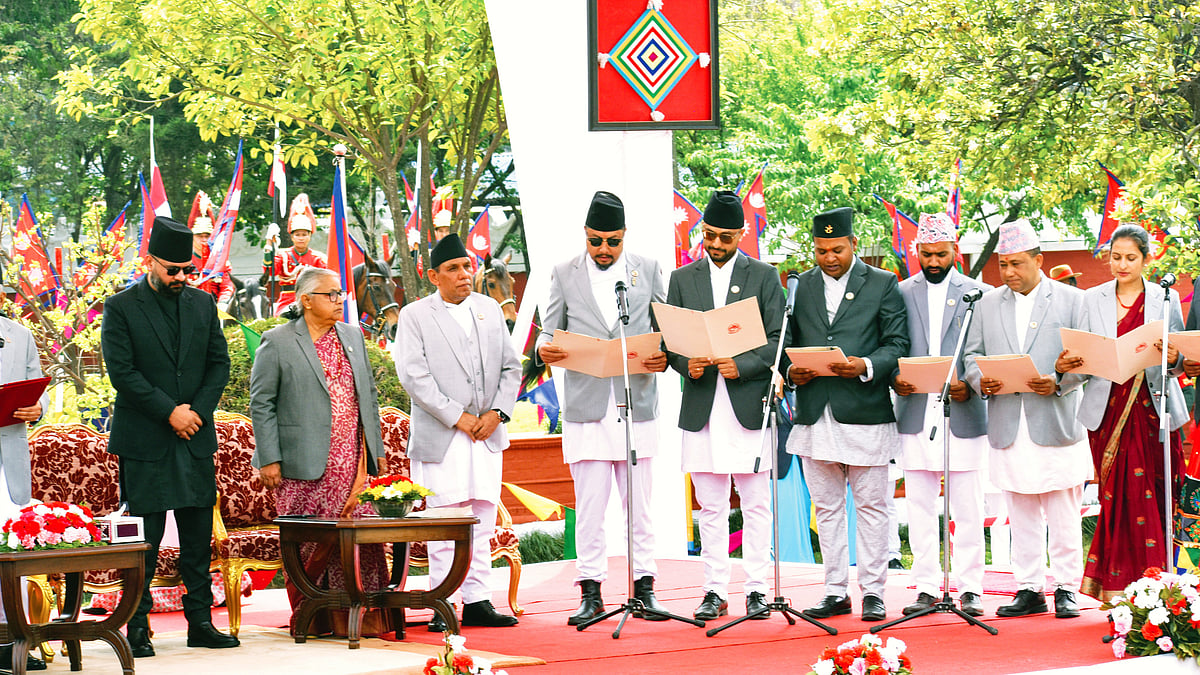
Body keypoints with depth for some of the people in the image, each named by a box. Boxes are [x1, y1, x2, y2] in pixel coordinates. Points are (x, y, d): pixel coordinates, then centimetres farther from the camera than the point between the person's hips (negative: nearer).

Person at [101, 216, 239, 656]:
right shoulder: (120, 309, -3)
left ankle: (200, 621, 11)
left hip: (196, 437, 5)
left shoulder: (203, 305, 12)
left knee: (199, 534, 6)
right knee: (144, 536, -4)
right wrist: (170, 411, -13)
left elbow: (219, 363, 11)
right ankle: (138, 627, 2)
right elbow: (122, 371, -9)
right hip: (143, 439, -4)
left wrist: (198, 412, -4)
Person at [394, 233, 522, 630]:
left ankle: (477, 602, 10)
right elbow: (412, 375, -11)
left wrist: (498, 412, -2)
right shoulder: (415, 316, -2)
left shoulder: (490, 310, 13)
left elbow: (510, 367, 14)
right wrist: (457, 417, -14)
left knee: (482, 523, 5)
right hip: (441, 440, -5)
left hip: (487, 435, 5)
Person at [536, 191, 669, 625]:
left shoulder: (648, 270, 10)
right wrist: (545, 350, -12)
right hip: (586, 407, 0)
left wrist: (665, 356, -11)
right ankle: (590, 592, 4)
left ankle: (645, 587, 10)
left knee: (640, 505, 3)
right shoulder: (565, 275, 9)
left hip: (636, 405, 0)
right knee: (589, 507, -1)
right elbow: (550, 331, 11)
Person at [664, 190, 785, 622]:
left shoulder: (764, 277, 6)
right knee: (710, 507, 5)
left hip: (749, 404, -2)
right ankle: (714, 591, 9)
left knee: (756, 504, -2)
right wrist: (686, 364, -10)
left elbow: (778, 340, 0)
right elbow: (670, 341, 10)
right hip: (702, 407, 2)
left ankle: (757, 590, 2)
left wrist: (742, 365, -15)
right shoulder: (682, 279, 13)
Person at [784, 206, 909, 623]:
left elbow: (898, 344, -1)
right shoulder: (802, 287, 13)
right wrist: (791, 370, -6)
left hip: (865, 413, -3)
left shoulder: (883, 285, 3)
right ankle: (835, 592, 13)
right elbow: (787, 342, 14)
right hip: (815, 414, 4)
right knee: (826, 507, 7)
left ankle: (873, 592, 6)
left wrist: (866, 366, -18)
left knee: (870, 506, 0)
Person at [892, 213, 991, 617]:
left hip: (963, 414, -2)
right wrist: (895, 379, -9)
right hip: (916, 413, 2)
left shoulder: (979, 293, 7)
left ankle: (970, 588, 6)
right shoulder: (900, 294, 11)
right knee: (920, 509, 3)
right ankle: (926, 588, 9)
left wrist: (970, 385, -12)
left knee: (967, 510, 0)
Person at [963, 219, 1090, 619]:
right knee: (1021, 516, 6)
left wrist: (1058, 383, -17)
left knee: (1063, 516, -1)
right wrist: (980, 381, -8)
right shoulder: (988, 303, 14)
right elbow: (973, 354, 14)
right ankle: (1029, 590, 11)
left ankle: (1066, 589, 5)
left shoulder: (1071, 300, 4)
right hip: (1009, 428, 3)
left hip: (1056, 423, -3)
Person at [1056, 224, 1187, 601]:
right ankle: (1117, 589, -2)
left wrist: (1173, 358, -17)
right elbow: (1084, 357, 8)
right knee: (1116, 496, -4)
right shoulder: (1092, 300, 10)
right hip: (1108, 410, 1)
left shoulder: (1165, 300, 7)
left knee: (1149, 496, -4)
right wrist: (1067, 365, -14)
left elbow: (1178, 361, 6)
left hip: (1151, 409, -1)